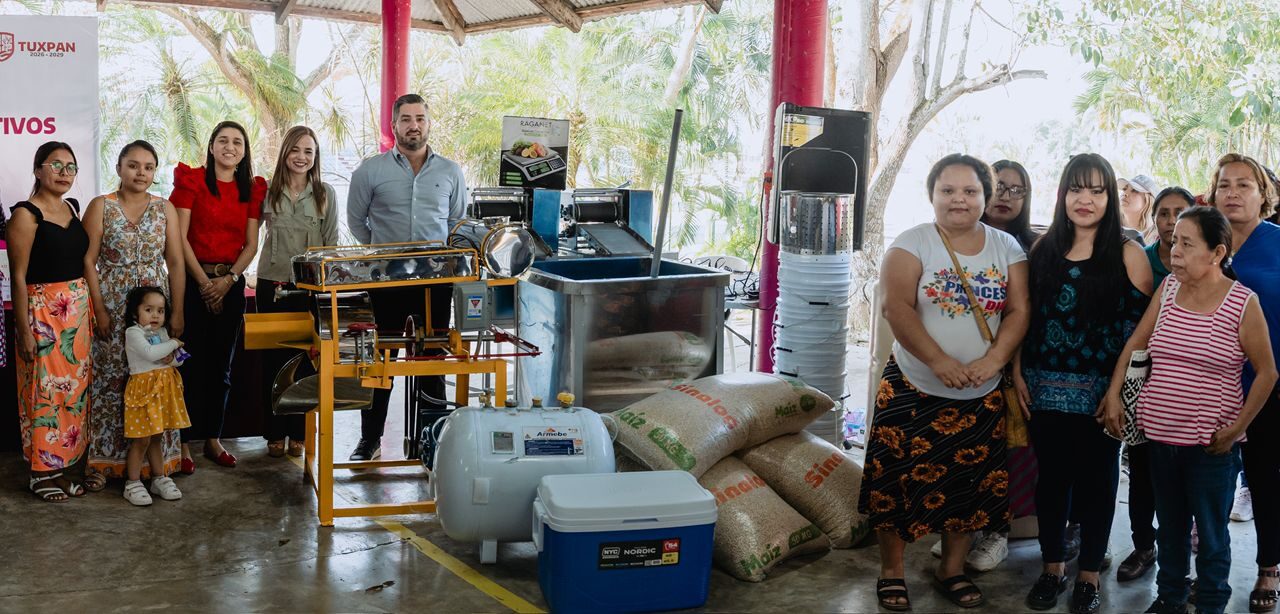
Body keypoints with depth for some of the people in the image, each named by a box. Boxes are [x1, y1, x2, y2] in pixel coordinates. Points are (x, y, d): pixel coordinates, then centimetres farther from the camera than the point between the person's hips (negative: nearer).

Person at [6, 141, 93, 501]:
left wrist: (91, 310, 9)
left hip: (78, 309, 7)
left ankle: (68, 465, 24)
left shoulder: (73, 207, 10)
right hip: (42, 310, -7)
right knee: (45, 390, 0)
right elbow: (18, 276, -12)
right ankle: (43, 473, 12)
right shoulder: (26, 214, -11)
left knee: (75, 388, 12)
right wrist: (24, 330, -15)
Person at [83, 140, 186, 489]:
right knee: (110, 381, -1)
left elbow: (176, 263, 6)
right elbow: (88, 261, -4)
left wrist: (177, 311, 0)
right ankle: (106, 460, 7)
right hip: (112, 308, -2)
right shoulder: (101, 207, 1)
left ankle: (157, 457, 11)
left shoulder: (165, 209, 7)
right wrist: (99, 309, -10)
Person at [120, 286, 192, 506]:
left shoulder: (162, 332, 12)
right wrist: (173, 344, -13)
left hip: (164, 388, 7)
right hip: (143, 388, -7)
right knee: (141, 439, -3)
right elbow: (150, 353, -25)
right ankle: (133, 484, 6)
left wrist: (173, 357, -10)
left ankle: (159, 478, 23)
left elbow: (180, 358, 13)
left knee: (155, 437, 16)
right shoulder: (133, 332, -11)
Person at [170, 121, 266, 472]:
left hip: (231, 283, 4)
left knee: (221, 365, 10)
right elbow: (180, 237, -8)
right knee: (190, 362, -4)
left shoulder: (252, 189, 9)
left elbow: (251, 245, 6)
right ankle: (183, 443, 3)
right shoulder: (192, 180, -3)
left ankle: (213, 439, 20)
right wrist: (204, 281, -13)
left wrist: (228, 280, -8)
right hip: (192, 280, -4)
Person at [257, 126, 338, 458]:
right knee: (273, 358, 4)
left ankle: (299, 433, 12)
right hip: (273, 283, 1)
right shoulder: (268, 192, 5)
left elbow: (332, 242, 4)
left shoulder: (325, 193, 4)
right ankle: (275, 433, 13)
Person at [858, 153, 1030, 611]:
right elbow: (897, 307, -14)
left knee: (968, 483, 9)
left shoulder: (1007, 248, 5)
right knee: (900, 480, 1)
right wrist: (939, 361, -22)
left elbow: (1019, 310, 0)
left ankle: (952, 570, 27)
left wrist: (992, 360, -16)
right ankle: (891, 572, 17)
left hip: (981, 396, 3)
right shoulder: (913, 243, -5)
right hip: (913, 388, -3)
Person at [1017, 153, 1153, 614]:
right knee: (1051, 476, 12)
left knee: (1096, 479, 7)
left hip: (1102, 389, -3)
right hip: (1047, 386, 3)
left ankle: (1089, 576, 21)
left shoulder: (1127, 253, -4)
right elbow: (1024, 315, 9)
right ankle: (1052, 567, 27)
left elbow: (1139, 325, -7)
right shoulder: (1044, 248, 7)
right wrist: (1018, 372, 2)